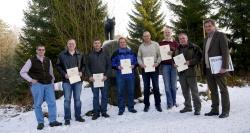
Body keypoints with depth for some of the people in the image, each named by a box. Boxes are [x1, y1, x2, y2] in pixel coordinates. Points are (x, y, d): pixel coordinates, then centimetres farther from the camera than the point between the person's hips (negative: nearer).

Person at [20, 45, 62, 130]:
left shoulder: (48, 61, 13)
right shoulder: (31, 61, 1)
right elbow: (22, 72, 3)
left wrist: (52, 81, 15)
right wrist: (31, 80, -7)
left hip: (48, 85, 3)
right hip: (37, 85, -3)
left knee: (52, 102, -2)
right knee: (38, 104, 0)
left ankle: (53, 121, 6)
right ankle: (40, 122, 10)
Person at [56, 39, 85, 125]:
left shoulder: (79, 55, 7)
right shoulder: (62, 55, 0)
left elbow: (83, 65, 13)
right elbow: (58, 66, 1)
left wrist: (81, 72, -5)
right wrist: (64, 74, -12)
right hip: (67, 80, -2)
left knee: (77, 99, 11)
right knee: (67, 99, 2)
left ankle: (78, 116, 22)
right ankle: (67, 118, 10)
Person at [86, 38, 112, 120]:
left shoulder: (105, 54, 7)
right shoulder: (90, 55, 8)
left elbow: (109, 66, 4)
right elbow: (87, 67, 8)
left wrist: (106, 75, -8)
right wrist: (89, 76, -5)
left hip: (104, 79, 0)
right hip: (94, 79, 0)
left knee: (104, 96, 5)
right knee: (95, 96, 4)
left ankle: (104, 111, 16)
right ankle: (96, 112, 11)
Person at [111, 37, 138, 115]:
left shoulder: (131, 52, 10)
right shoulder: (116, 53, 4)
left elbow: (136, 61, 13)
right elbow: (112, 63, 3)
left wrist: (133, 65, -6)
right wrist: (118, 67, -14)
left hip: (130, 75, 2)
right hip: (120, 75, -2)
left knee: (131, 91, 8)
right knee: (121, 92, 1)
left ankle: (131, 107, 20)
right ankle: (121, 109, 11)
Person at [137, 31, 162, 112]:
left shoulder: (155, 44, 3)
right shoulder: (141, 46, 9)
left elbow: (159, 55, 1)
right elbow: (139, 57, 8)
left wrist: (157, 63, -14)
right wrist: (141, 64, -10)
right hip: (144, 69, 2)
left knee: (156, 87, 3)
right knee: (146, 88, 8)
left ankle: (158, 104, 13)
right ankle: (146, 105, 17)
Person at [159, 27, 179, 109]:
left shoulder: (175, 43, 10)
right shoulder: (160, 43, 11)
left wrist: (173, 53, -15)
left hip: (173, 65, 0)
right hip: (165, 65, 0)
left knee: (174, 85, 4)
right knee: (167, 85, -3)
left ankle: (174, 102, 17)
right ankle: (169, 103, 3)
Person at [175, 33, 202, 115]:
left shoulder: (194, 47, -4)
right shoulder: (178, 49, 13)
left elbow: (199, 57, -10)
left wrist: (190, 62, -20)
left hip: (191, 72, -6)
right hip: (181, 72, 6)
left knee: (194, 91, -2)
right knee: (185, 91, 13)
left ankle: (197, 108, 6)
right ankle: (187, 106, 25)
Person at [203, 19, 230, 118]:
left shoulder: (220, 36, -4)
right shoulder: (206, 39, 18)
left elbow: (225, 51, -13)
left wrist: (224, 67, -21)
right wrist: (204, 68, 11)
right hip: (208, 69, 7)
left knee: (223, 89, 1)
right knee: (213, 90, 11)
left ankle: (225, 111, 7)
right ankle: (215, 110, 19)